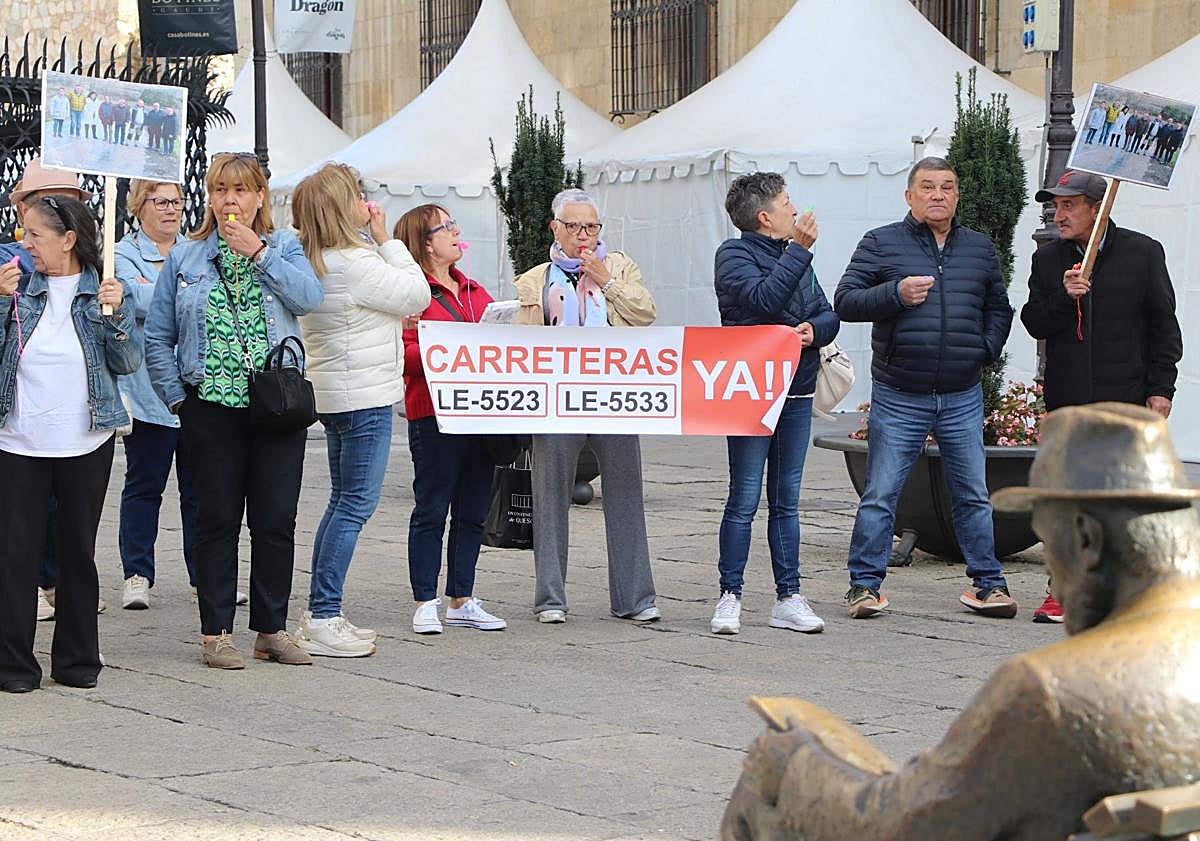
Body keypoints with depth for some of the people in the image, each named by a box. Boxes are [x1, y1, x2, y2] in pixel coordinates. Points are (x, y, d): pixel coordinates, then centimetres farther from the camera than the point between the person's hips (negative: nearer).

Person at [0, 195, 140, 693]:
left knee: (78, 552, 9)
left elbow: (128, 363, -2)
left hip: (86, 445, -1)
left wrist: (116, 313, -16)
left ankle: (77, 658, 19)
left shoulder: (103, 291, 1)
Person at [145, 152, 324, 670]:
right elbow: (157, 337, 8)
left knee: (276, 519, 2)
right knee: (217, 519, 3)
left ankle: (272, 628, 13)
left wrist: (257, 253, -13)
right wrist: (176, 396, -1)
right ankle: (216, 632, 9)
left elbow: (309, 297, -12)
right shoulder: (184, 257, 8)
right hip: (211, 407, 0)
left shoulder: (283, 247, 8)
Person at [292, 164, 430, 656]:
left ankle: (321, 613, 18)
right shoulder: (354, 263, -19)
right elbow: (417, 295, -12)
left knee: (343, 501, 16)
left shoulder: (315, 263, 11)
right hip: (363, 396, -10)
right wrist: (386, 240, -6)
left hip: (334, 394, 10)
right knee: (356, 504, -6)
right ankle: (322, 620, -7)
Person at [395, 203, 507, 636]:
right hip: (434, 416, -7)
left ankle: (462, 600, 16)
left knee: (472, 512, 9)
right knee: (431, 511, -2)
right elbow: (404, 352, -13)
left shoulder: (473, 290, 19)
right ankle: (425, 603, 3)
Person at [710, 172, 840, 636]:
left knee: (786, 501, 9)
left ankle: (788, 598, 13)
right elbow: (763, 300, -21)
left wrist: (814, 329, -8)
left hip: (797, 393, 6)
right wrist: (799, 250, -17)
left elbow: (829, 314, 14)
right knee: (744, 500, -5)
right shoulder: (734, 255, -4)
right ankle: (730, 597, 1)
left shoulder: (796, 256, 16)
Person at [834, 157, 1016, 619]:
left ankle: (987, 582, 17)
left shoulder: (979, 248, 13)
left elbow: (999, 309, 24)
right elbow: (845, 301, -5)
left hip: (962, 398, 3)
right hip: (898, 398, -3)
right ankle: (864, 584, 7)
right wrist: (896, 294, -19)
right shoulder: (881, 244, 1)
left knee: (973, 495, 8)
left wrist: (986, 349, 6)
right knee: (880, 496, -2)